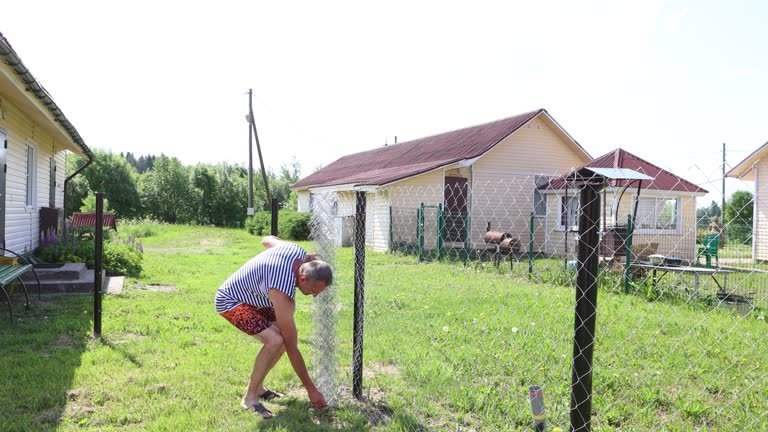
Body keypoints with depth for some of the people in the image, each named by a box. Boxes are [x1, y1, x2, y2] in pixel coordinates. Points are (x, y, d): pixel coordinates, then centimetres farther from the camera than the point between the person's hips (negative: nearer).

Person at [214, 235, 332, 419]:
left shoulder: (296, 251, -18)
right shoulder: (282, 291, -37)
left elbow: (267, 240, 8)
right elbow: (291, 347, -31)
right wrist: (311, 389, -23)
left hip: (252, 297, 9)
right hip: (230, 301, -9)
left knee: (285, 333, 1)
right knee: (275, 340, -27)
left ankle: (257, 386, 15)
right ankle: (250, 398, -10)